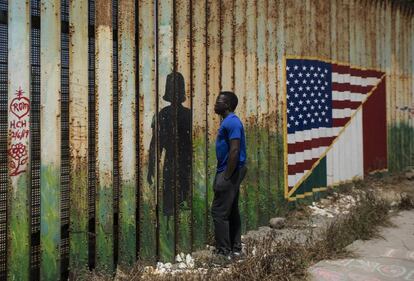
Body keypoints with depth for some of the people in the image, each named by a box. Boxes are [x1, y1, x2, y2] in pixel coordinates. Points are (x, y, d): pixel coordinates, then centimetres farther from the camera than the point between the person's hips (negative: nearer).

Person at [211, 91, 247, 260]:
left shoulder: (232, 122, -17)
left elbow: (235, 150, -23)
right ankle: (235, 249, 21)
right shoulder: (227, 121, 15)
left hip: (229, 173, -10)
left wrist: (226, 177, -21)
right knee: (231, 212, 13)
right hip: (229, 172, 10)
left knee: (219, 212, -6)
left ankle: (224, 252, 2)